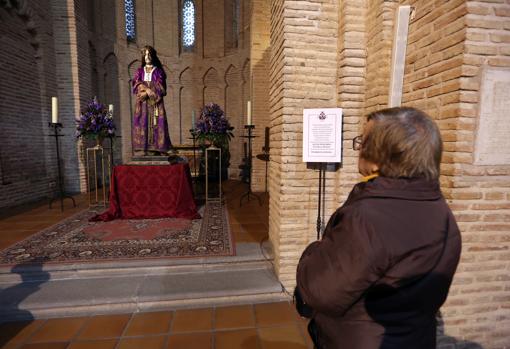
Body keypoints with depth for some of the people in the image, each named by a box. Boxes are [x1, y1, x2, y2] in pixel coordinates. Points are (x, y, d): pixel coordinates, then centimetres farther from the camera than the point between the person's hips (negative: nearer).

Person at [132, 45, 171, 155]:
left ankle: (156, 149, -12)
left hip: (155, 102, -2)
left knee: (156, 123, -11)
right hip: (142, 103, 2)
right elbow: (136, 84, 5)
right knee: (142, 122, -9)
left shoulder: (159, 71, 12)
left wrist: (147, 92, -10)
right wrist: (147, 89, -13)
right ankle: (142, 149, -12)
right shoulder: (140, 71, 19)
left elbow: (161, 88, 0)